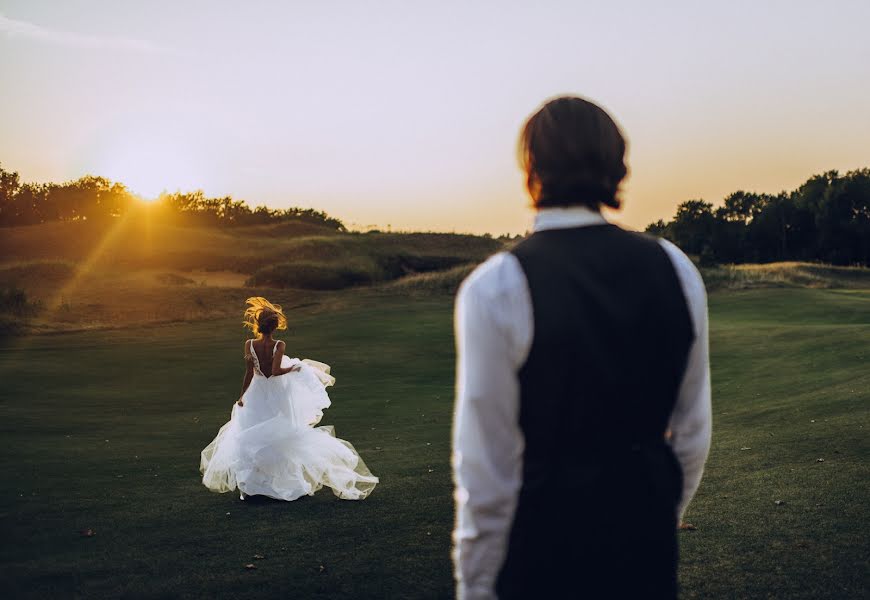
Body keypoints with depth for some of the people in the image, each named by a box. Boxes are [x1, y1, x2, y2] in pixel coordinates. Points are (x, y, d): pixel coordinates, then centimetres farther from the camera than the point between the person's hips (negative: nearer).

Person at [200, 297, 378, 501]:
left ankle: (247, 486, 15)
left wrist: (242, 396, 1)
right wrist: (293, 368, -9)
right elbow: (275, 371, -27)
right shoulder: (279, 345, -18)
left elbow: (249, 374, -10)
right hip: (278, 395, -2)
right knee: (281, 437, 14)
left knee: (251, 438, 14)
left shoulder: (249, 345, -12)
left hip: (257, 395, 2)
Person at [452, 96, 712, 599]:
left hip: (542, 544, -4)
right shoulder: (676, 269, -4)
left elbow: (488, 467, -15)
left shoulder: (495, 290, -18)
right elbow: (693, 430, 5)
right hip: (648, 545, 4)